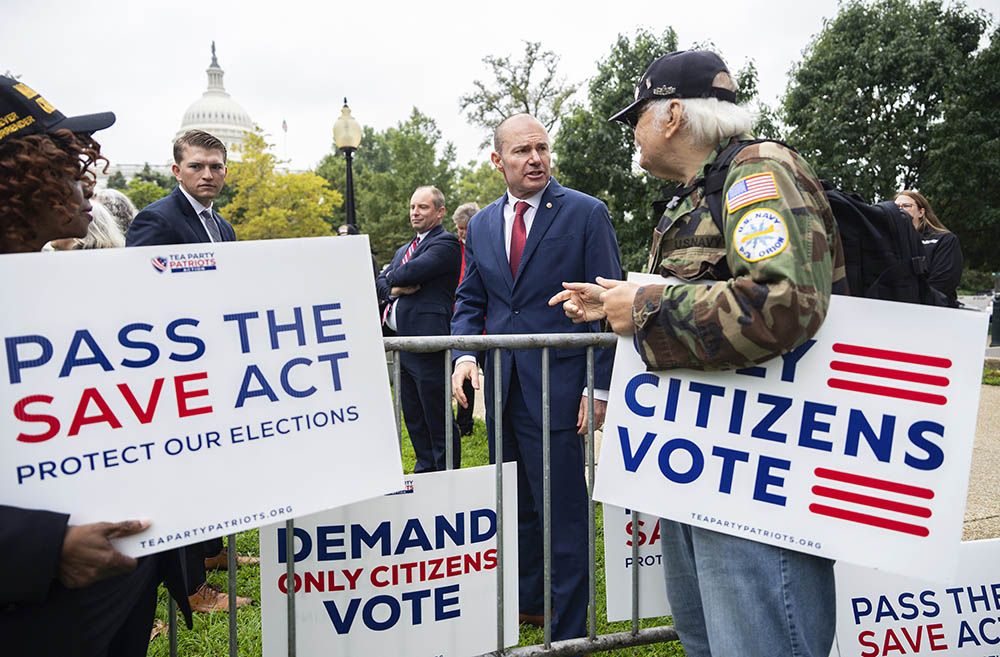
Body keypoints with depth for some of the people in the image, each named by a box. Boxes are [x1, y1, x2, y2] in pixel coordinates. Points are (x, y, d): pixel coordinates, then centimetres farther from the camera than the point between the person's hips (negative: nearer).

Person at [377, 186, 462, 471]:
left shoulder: (446, 243, -7)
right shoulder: (403, 249, 22)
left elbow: (410, 272, -19)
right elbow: (379, 284, 16)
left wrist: (393, 276, 3)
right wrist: (395, 289, -6)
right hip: (402, 346, 9)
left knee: (437, 418, -2)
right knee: (413, 417, 15)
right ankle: (425, 471, 27)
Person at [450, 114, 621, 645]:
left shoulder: (586, 213, -4)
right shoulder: (481, 225, 11)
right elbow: (470, 302, 16)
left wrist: (598, 387, -11)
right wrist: (464, 355, -4)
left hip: (557, 386, -5)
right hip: (501, 387, 6)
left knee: (563, 512, -1)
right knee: (515, 506, 18)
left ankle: (567, 628, 14)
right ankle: (527, 601, 37)